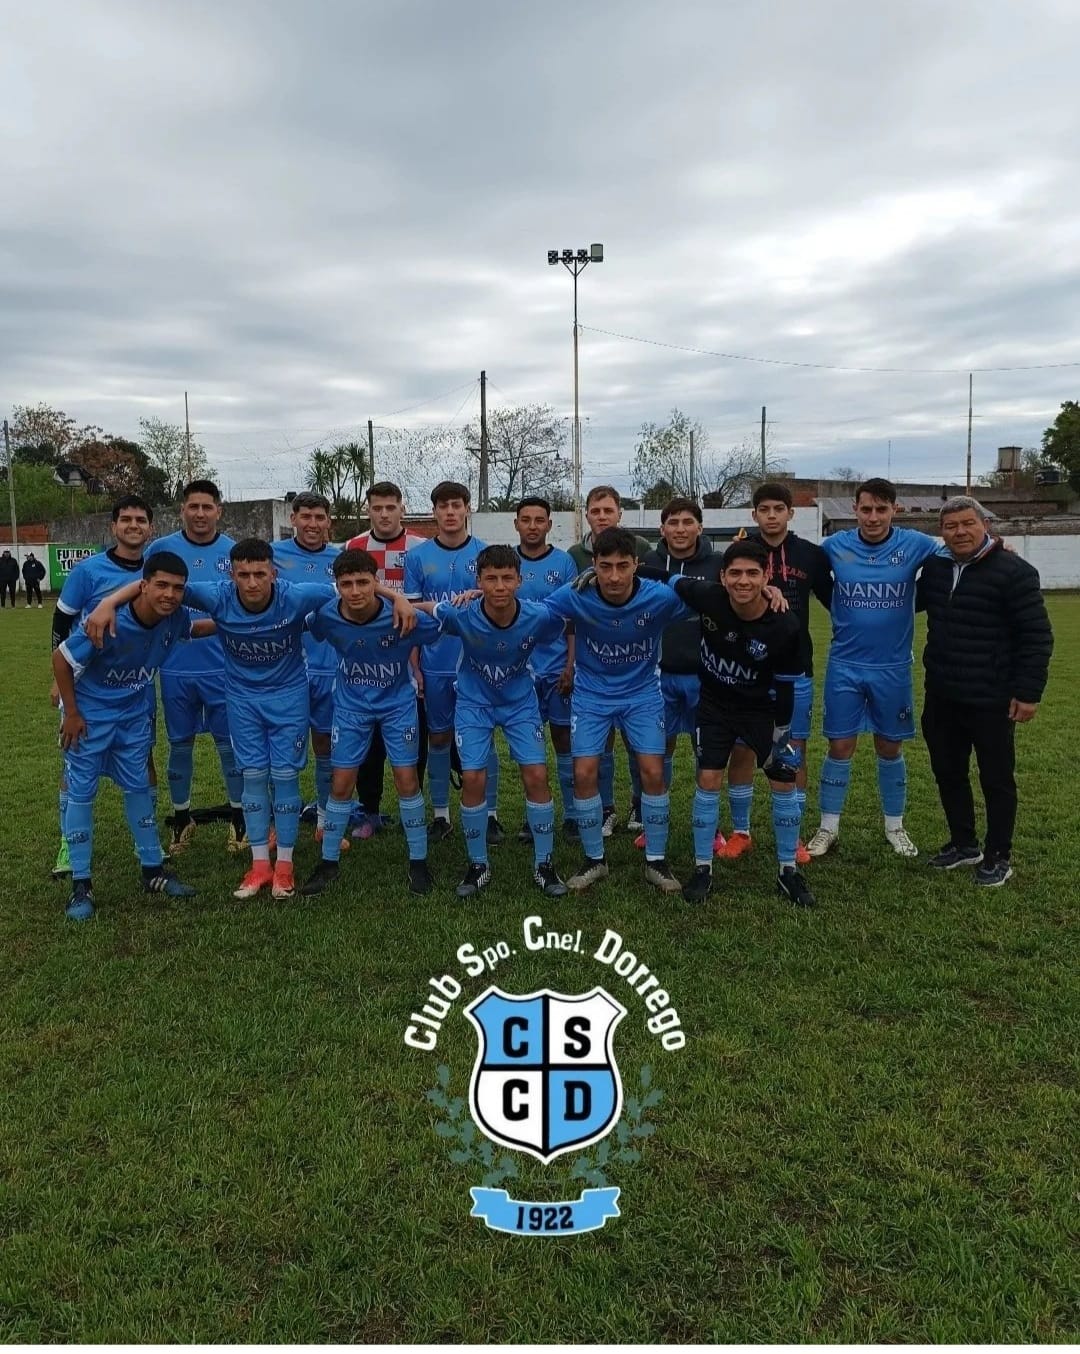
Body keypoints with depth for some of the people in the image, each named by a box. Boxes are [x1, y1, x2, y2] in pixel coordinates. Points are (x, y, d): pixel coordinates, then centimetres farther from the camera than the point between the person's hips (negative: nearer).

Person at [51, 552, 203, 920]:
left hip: (133, 714, 5)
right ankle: (81, 885, 11)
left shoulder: (175, 617, -16)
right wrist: (72, 714, -15)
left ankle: (153, 871, 23)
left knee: (138, 787, 12)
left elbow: (194, 629, 11)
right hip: (89, 714, -5)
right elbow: (61, 659, -20)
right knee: (81, 792, 1)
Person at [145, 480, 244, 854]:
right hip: (176, 668, 1)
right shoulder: (160, 549, -1)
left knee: (230, 744, 6)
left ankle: (239, 817, 22)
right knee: (180, 745, 12)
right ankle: (181, 819, 28)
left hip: (224, 668, -1)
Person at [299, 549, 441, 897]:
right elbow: (303, 626, 1)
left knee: (407, 780, -1)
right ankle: (328, 863, 20)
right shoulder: (326, 616, -21)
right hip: (351, 705, 2)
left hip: (398, 702, -1)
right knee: (341, 783, 3)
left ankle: (418, 862, 16)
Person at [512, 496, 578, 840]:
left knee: (564, 740, 6)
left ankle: (572, 814, 16)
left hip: (557, 667, -2)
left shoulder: (563, 562, -2)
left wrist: (571, 666, -8)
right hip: (519, 668, 2)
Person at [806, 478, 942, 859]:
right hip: (844, 666, 0)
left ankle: (894, 827, 29)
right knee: (840, 748, 3)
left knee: (890, 748, 12)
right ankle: (828, 828, 17)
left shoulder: (915, 545, -7)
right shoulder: (834, 546, -6)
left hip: (893, 667, 0)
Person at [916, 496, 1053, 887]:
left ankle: (998, 857, 22)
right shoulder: (934, 568, 6)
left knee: (996, 778, 7)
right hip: (941, 697, 6)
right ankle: (963, 844, 34)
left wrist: (1028, 692, -15)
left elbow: (1037, 636, -12)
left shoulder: (1013, 571, -12)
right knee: (947, 772, 16)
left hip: (991, 700, -6)